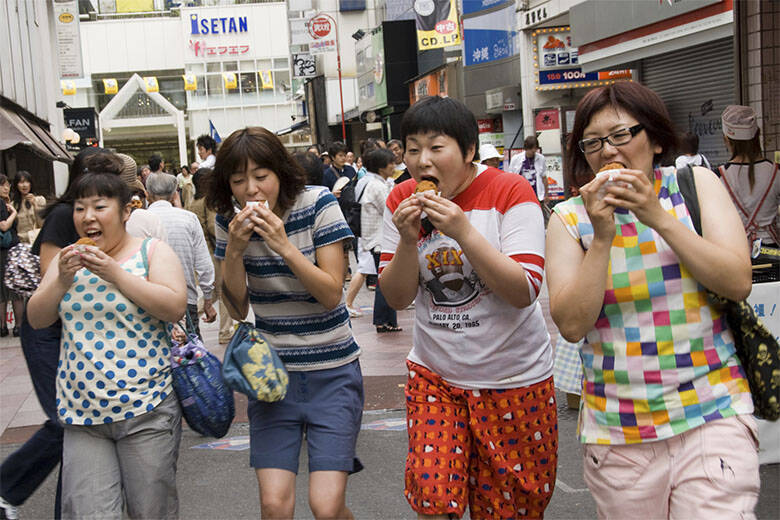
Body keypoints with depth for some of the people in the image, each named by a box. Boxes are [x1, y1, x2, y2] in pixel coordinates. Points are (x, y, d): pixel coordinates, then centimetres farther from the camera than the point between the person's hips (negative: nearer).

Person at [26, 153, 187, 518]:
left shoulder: (152, 251, 0)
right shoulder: (68, 259, 12)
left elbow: (175, 308, -14)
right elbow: (36, 319, 9)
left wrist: (115, 273, -18)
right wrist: (61, 280, -9)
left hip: (145, 410, -3)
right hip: (81, 413, 3)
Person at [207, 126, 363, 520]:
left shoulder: (318, 204, -11)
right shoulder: (231, 220, -2)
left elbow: (332, 295, -13)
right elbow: (237, 309, -1)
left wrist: (284, 245, -25)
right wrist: (235, 249, -17)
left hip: (331, 372, -3)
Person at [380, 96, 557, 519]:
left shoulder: (510, 192, -13)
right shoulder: (402, 201, -1)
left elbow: (524, 292, -19)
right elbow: (396, 298, -1)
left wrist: (463, 231, -27)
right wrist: (408, 240, -18)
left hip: (512, 378, -2)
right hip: (434, 374, 3)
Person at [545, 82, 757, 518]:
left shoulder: (697, 185, 3)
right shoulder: (571, 218, 1)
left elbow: (738, 283, -8)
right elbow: (572, 325, -7)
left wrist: (658, 217, -14)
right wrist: (602, 237, -15)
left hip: (711, 416, 0)